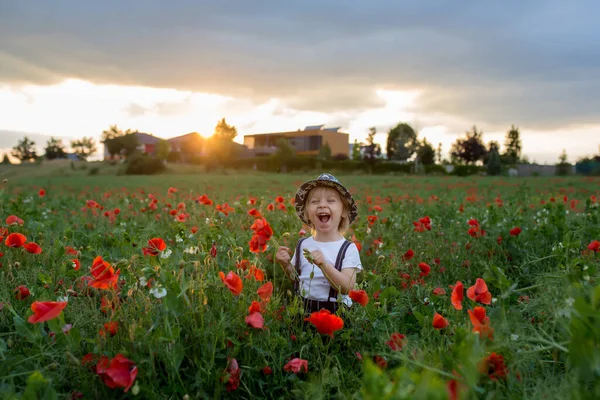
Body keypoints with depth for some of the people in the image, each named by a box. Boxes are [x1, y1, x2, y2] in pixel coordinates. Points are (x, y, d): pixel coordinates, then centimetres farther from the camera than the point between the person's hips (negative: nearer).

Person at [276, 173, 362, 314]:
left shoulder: (348, 248, -9)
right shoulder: (303, 244, 2)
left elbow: (346, 287, -16)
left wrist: (324, 264, -26)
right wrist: (286, 265, -4)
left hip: (335, 311, -3)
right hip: (302, 309, 3)